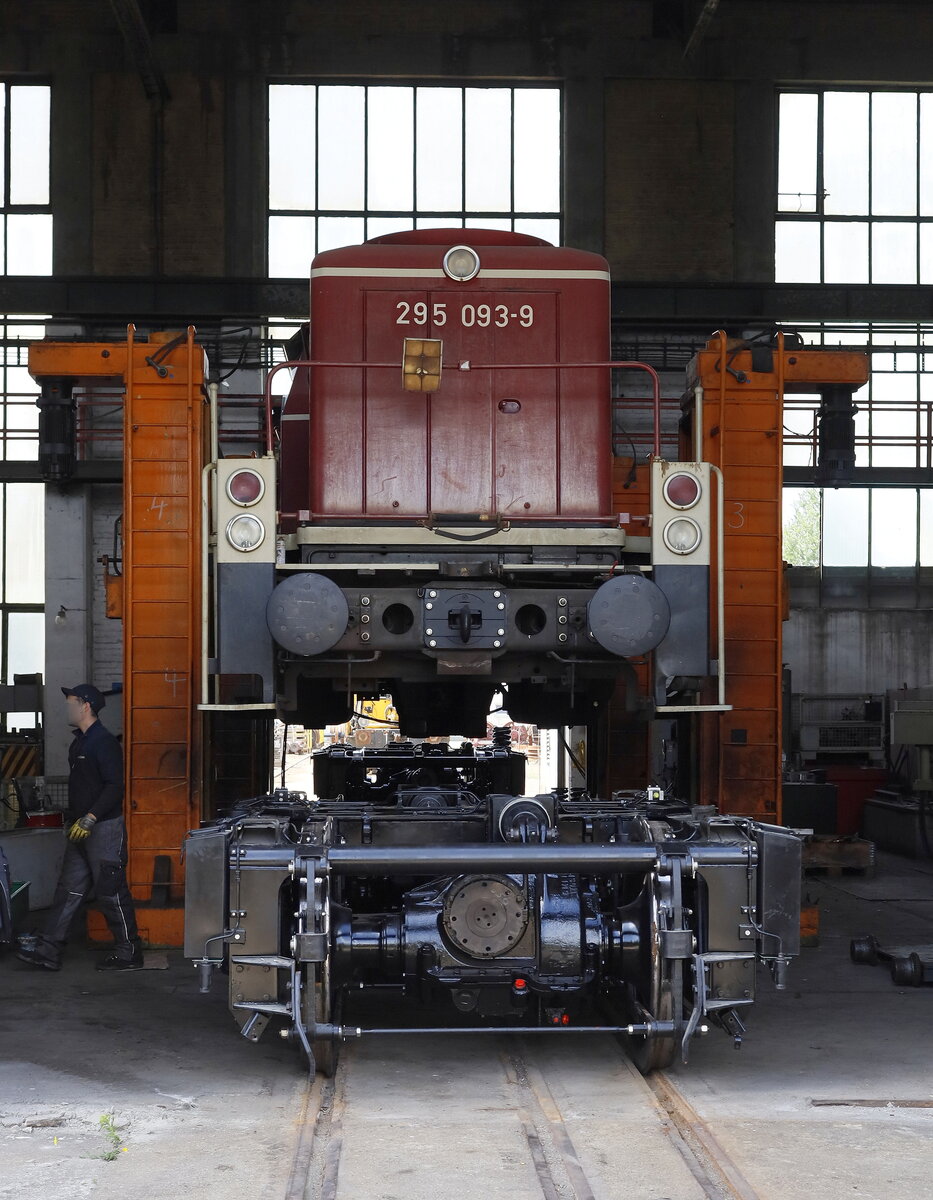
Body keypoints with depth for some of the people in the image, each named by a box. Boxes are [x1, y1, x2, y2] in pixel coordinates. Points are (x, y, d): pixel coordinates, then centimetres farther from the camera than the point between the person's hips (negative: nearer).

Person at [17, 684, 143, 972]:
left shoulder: (104, 742, -14)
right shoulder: (78, 743, 16)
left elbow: (115, 786, -22)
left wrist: (90, 818, -25)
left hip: (104, 829, -10)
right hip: (81, 830, 10)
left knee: (111, 893, -3)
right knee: (68, 890, 8)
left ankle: (129, 954, 6)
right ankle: (48, 951, 10)